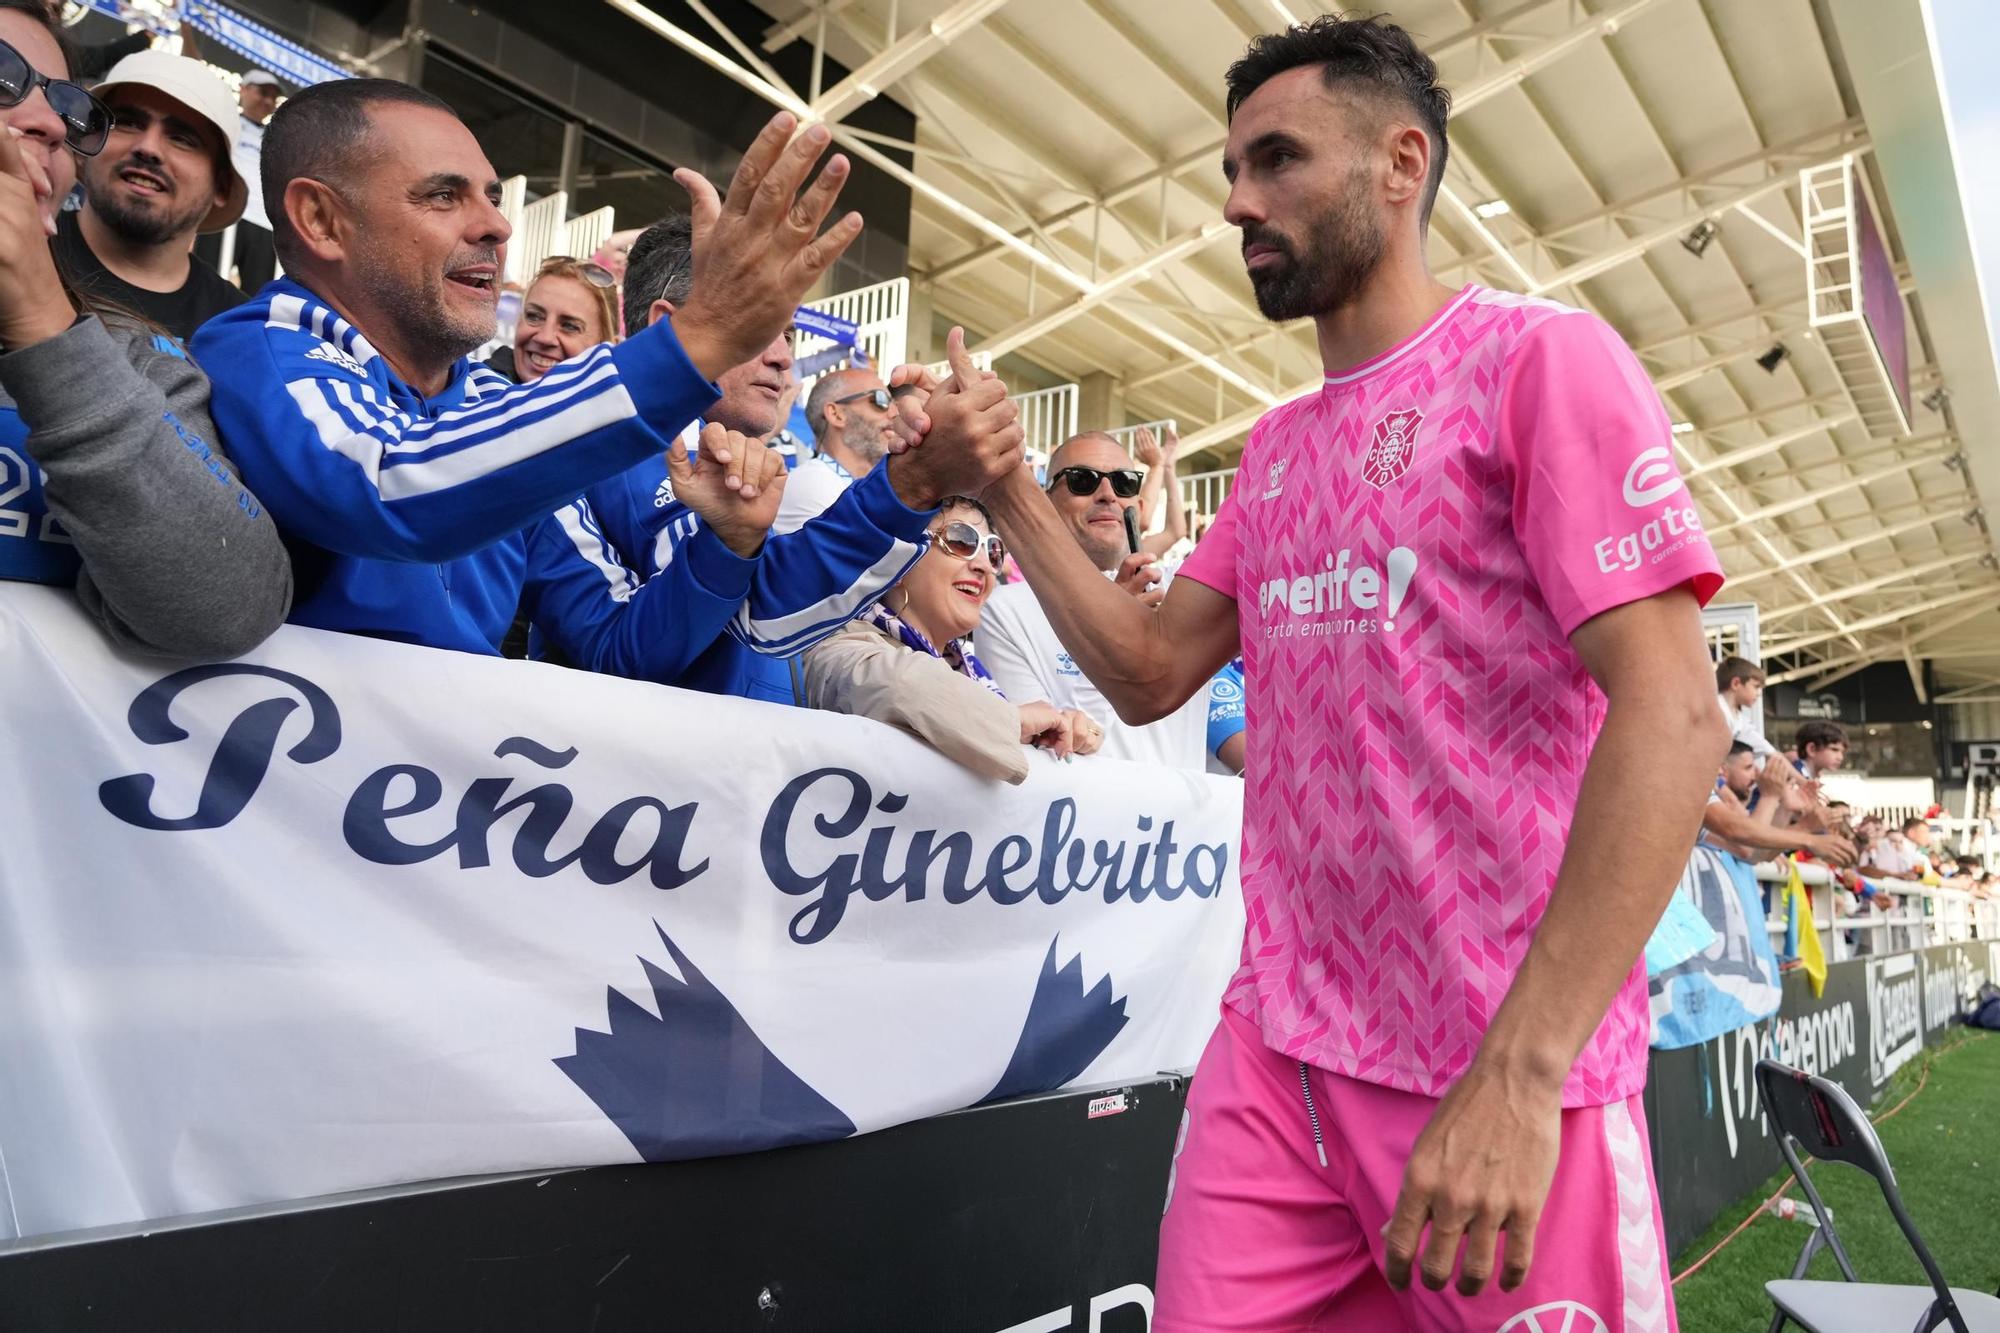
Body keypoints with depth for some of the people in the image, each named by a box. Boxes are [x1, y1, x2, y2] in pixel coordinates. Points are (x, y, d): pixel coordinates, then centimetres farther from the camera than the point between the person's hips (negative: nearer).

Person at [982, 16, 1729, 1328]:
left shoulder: (1536, 356, -8)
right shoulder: (1275, 449, 14)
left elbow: (1672, 715, -17)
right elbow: (1152, 670, 12)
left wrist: (1520, 1073, -23)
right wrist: (1009, 489, 2)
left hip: (1505, 1073, -5)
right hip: (1275, 1048, 6)